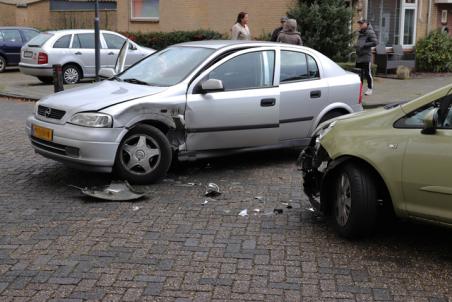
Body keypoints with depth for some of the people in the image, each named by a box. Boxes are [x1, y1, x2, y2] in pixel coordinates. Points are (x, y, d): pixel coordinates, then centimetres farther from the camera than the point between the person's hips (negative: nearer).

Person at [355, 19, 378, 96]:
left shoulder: (370, 32, -7)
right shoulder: (361, 33, 18)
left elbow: (375, 42, -15)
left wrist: (364, 45, -17)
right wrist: (357, 45, 12)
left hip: (366, 57, -8)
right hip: (359, 57, 8)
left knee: (367, 73, -5)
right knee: (359, 73, 13)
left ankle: (370, 89, 3)